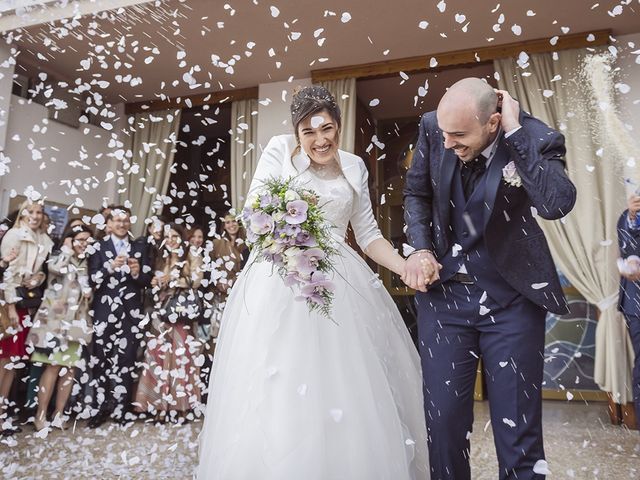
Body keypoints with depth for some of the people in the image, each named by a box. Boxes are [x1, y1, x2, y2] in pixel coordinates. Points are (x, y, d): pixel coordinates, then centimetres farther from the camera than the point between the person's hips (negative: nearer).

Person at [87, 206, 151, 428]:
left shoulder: (140, 248, 12)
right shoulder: (99, 247, 5)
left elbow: (148, 280, 7)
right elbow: (92, 279, -4)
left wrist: (137, 273, -13)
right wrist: (111, 266, -19)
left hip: (131, 312, 1)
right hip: (104, 312, -1)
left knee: (125, 361, 0)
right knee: (101, 360, 1)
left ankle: (120, 410, 8)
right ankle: (101, 408, 14)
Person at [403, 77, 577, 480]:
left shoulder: (538, 139, -12)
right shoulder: (432, 128, -4)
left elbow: (558, 204, -30)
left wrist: (515, 134, -25)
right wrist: (420, 249, -3)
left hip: (513, 296, -2)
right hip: (444, 290, 2)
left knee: (519, 428, 5)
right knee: (444, 422, 7)